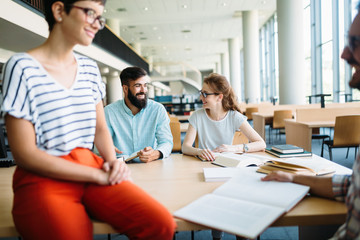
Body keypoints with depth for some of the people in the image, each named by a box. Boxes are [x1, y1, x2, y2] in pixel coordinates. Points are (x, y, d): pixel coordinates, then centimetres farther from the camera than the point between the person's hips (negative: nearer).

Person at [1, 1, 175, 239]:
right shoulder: (22, 67, -7)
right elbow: (25, 154, -11)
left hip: (91, 165, 4)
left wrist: (112, 161, -5)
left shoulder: (90, 68, 10)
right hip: (43, 178, -4)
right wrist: (98, 175, -14)